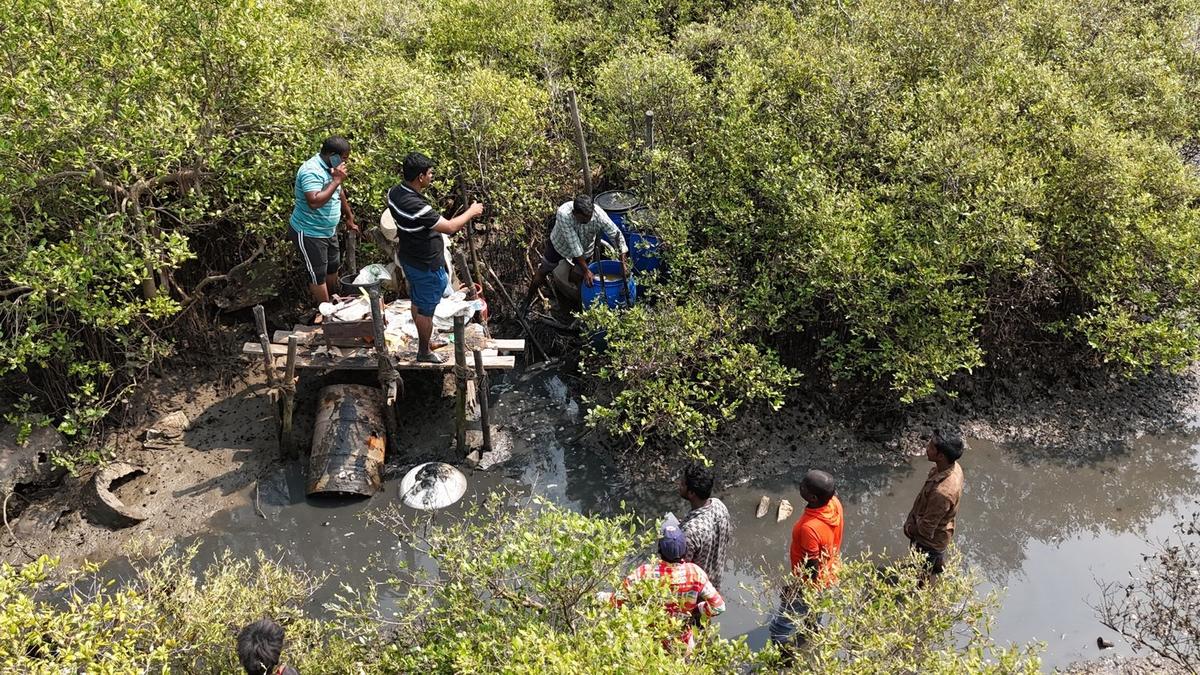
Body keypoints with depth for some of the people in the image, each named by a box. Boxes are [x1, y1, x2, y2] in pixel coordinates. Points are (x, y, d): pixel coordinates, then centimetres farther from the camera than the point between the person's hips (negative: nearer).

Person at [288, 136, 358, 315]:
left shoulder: (330, 167, 2)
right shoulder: (311, 171, -27)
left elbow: (339, 193, 19)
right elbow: (314, 202, -40)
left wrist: (349, 217, 27)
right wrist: (336, 180, -33)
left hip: (328, 231, 10)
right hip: (309, 233, -9)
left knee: (332, 267, 21)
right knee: (318, 274, 3)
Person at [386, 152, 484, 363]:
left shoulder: (394, 193, -7)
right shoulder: (415, 206, -36)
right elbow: (449, 227, -30)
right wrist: (471, 212, -16)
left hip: (409, 259, 9)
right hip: (426, 267, -9)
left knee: (418, 303, 25)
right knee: (426, 310, 11)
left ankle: (426, 341, 44)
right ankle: (424, 352, 29)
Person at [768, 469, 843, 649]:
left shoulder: (810, 528, -42)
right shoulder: (834, 503, -21)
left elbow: (811, 569, -29)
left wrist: (794, 590, -14)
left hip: (812, 584, -8)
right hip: (830, 574, 8)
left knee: (779, 630, 10)